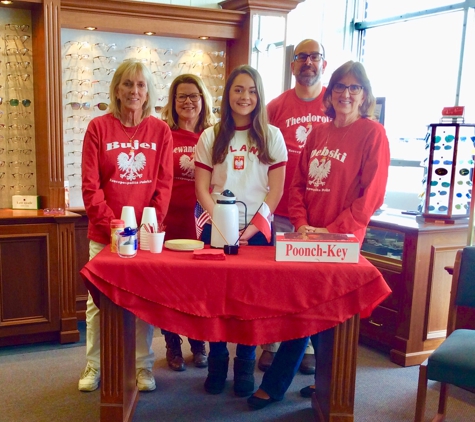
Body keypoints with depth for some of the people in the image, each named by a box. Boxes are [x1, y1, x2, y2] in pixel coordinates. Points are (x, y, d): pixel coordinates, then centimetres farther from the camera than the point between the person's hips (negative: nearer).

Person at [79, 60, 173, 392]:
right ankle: (94, 366, 26)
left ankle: (143, 366, 25)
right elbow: (90, 185, -4)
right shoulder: (99, 127, 0)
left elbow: (164, 184, 0)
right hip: (104, 233, 0)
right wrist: (111, 224, -13)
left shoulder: (160, 130, 4)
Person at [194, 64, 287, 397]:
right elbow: (202, 188, 0)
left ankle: (245, 366, 22)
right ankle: (217, 363, 24)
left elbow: (276, 190, -2)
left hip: (257, 230, 0)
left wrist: (251, 229, -11)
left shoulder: (272, 136, 2)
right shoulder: (211, 137, 5)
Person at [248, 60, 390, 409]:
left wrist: (333, 230, -14)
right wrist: (301, 224, -5)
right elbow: (299, 183, 10)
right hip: (308, 239, 5)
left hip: (342, 242, -5)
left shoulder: (372, 133, -5)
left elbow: (372, 194, -11)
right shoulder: (318, 134, 11)